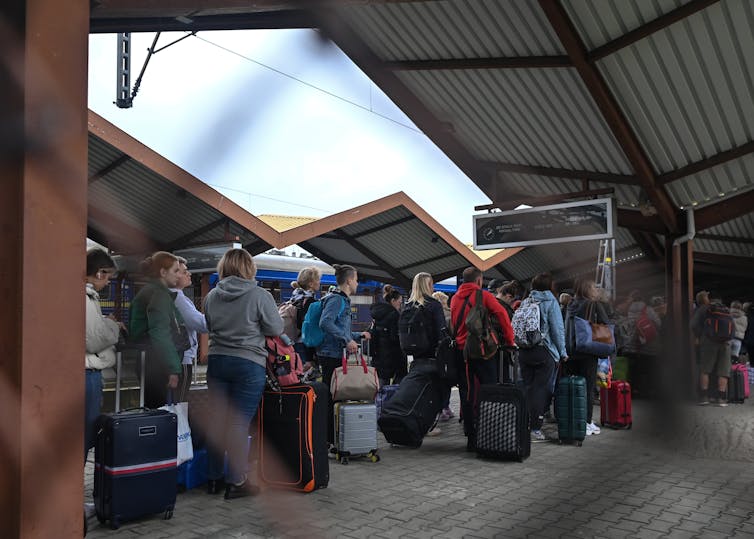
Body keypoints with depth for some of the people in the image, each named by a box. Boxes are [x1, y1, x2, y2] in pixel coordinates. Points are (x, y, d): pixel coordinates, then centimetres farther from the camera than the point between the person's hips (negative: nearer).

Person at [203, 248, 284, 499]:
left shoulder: (212, 296, 2)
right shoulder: (260, 295, -12)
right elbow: (276, 329, -5)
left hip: (217, 360, 5)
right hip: (249, 363, -5)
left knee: (217, 420, 12)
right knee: (240, 423, 0)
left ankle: (214, 478, 23)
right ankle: (235, 482, 6)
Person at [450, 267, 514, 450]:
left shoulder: (455, 299, 11)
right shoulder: (483, 296, -4)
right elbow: (502, 315, -12)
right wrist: (509, 340, -4)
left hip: (461, 350, 4)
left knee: (467, 394, 7)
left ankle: (471, 438, 7)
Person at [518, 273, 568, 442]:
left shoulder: (525, 303, 8)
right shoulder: (550, 302, -5)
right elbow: (558, 329, -7)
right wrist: (563, 352, 0)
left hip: (524, 352, 5)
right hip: (545, 352, -5)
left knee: (526, 388, 11)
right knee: (541, 389, 0)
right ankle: (535, 429, 0)